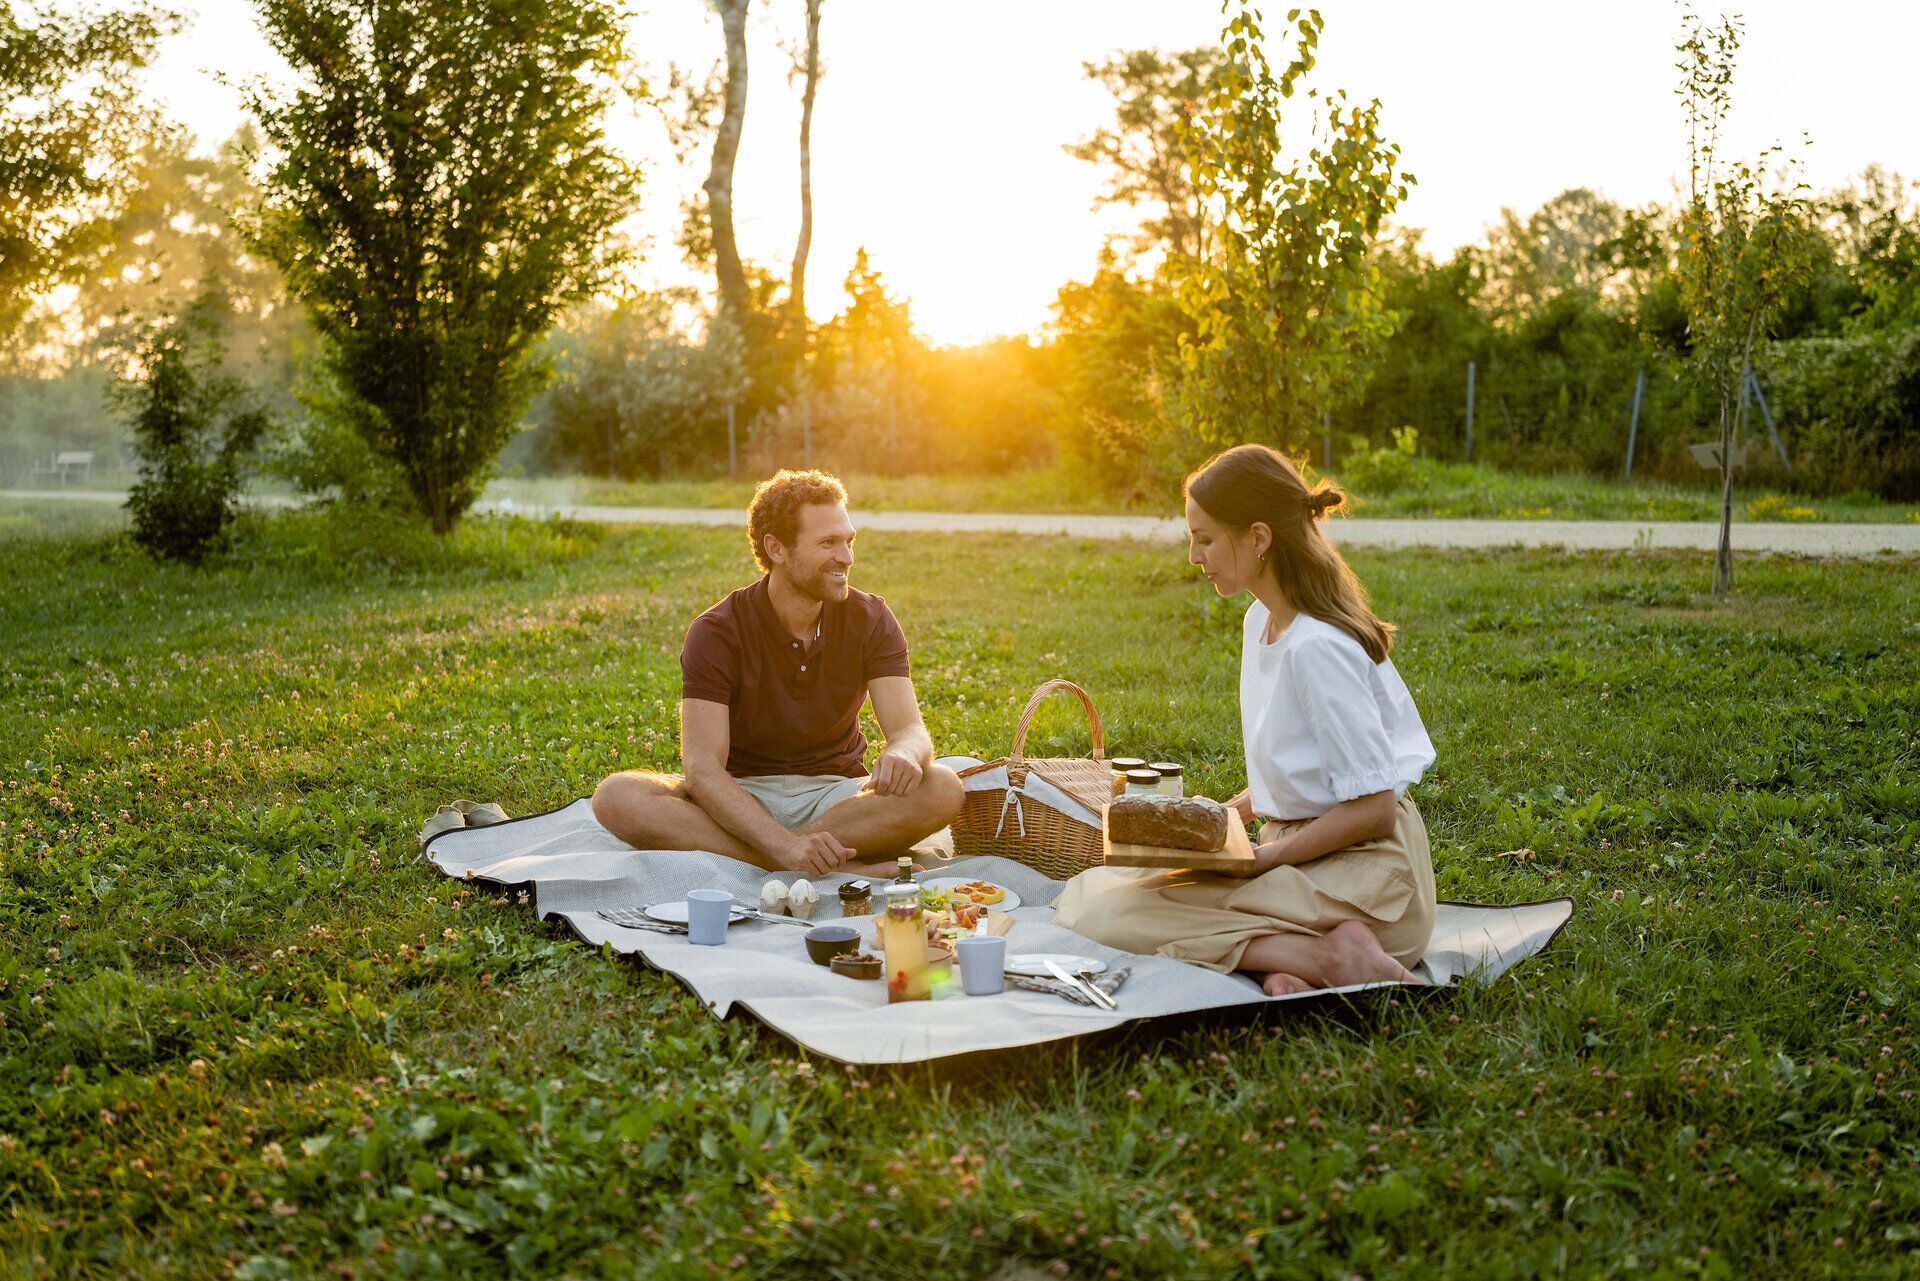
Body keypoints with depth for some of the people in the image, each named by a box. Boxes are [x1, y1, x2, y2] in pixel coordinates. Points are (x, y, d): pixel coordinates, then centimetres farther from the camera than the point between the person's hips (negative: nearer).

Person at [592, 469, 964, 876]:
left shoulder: (871, 620, -3)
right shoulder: (715, 633, -12)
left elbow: (910, 729, -13)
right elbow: (703, 769, -22)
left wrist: (903, 755, -41)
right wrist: (785, 845, -39)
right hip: (740, 796, -1)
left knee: (943, 789, -28)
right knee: (616, 798, -31)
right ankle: (842, 868, -38)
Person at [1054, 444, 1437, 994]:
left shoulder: (1318, 648, -19)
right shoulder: (1261, 620, 10)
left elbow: (1373, 806, -19)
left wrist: (1262, 858, -15)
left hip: (1362, 877, -10)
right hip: (1306, 852, 10)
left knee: (1098, 911, -20)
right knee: (1086, 891, 3)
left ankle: (1328, 955, -19)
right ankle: (1283, 961, -10)